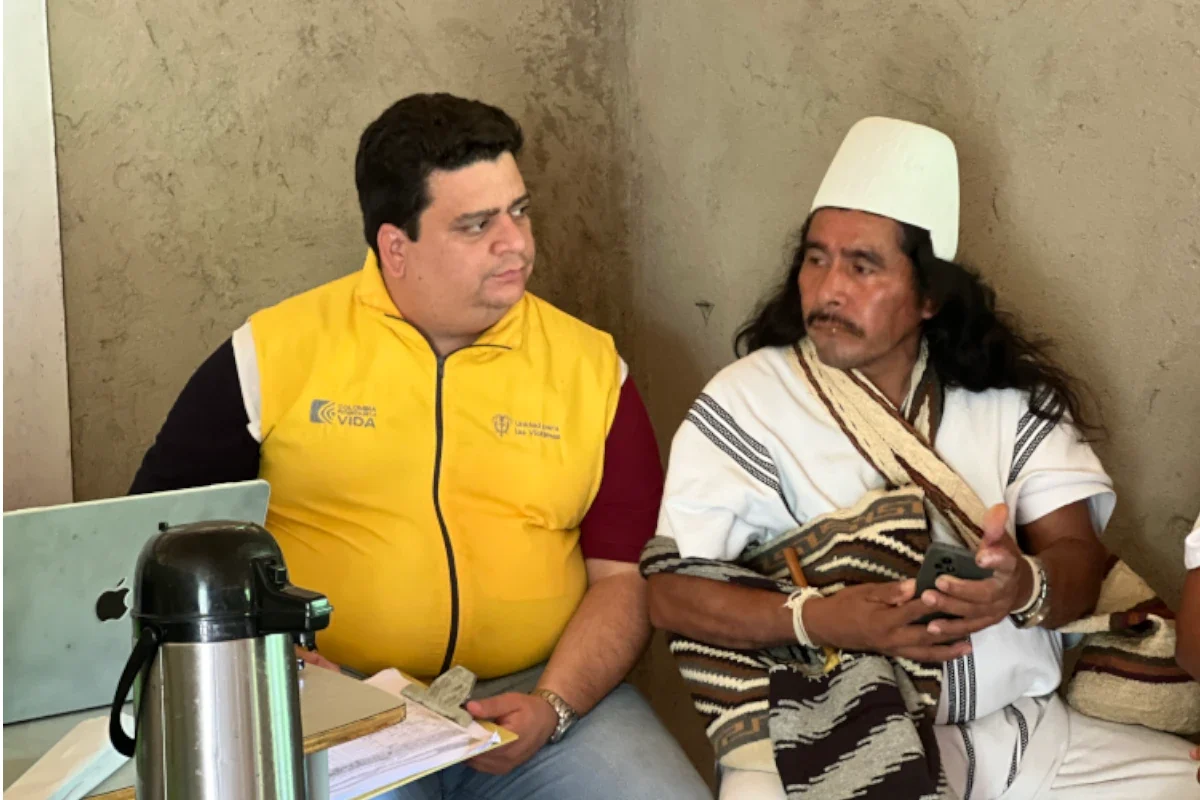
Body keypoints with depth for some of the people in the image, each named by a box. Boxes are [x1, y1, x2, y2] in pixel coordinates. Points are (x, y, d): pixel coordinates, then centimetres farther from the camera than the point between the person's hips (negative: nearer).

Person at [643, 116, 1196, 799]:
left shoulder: (1012, 393, 5)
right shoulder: (747, 403, -5)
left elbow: (1080, 559, 0)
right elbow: (672, 591, -9)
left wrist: (1027, 586, -24)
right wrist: (820, 617, -25)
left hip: (1036, 730, 3)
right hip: (838, 741, -3)